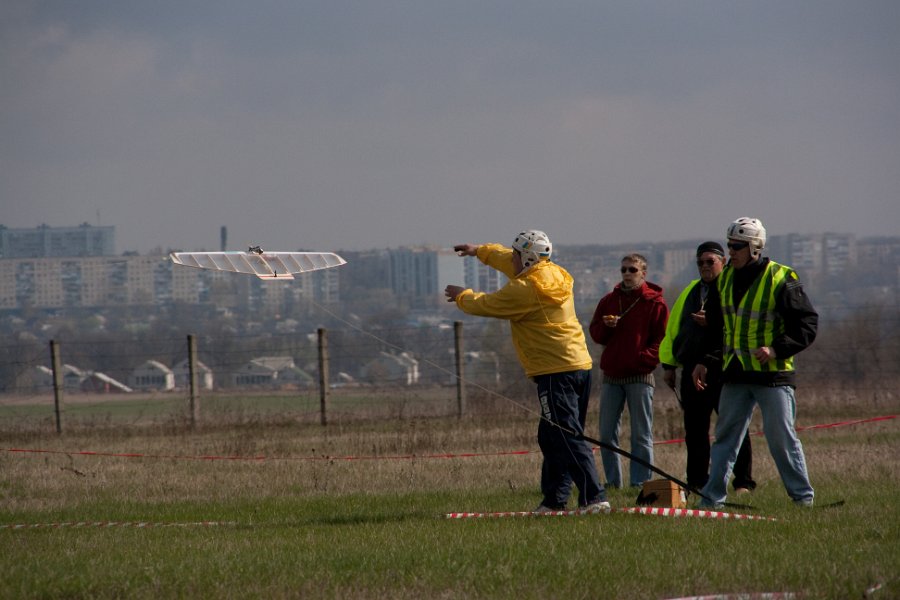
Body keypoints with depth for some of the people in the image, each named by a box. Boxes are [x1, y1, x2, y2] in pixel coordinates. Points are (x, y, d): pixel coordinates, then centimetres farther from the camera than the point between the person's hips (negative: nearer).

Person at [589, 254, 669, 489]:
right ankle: (612, 482, 12)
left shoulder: (654, 303, -1)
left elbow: (663, 339, -4)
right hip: (611, 375, 5)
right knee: (607, 434, 5)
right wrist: (606, 326, -9)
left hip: (640, 376, -5)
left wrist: (643, 358, -15)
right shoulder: (609, 300, 12)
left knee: (641, 434, -2)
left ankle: (640, 483, 0)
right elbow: (596, 335, 13)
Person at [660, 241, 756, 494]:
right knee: (695, 430, 8)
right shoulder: (690, 292, 19)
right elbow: (673, 328, 20)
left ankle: (743, 482, 1)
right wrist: (669, 364, 15)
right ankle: (697, 482, 15)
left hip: (724, 371, -6)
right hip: (692, 369, 6)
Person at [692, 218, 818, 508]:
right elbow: (718, 328, 21)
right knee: (725, 438, 5)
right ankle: (712, 499, 8)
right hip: (735, 375, 5)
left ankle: (803, 497, 6)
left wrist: (777, 349, -20)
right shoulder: (725, 279, 10)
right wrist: (706, 362, 10)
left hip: (773, 375, -5)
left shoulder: (781, 280, -9)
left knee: (782, 438, -4)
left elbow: (808, 325, -9)